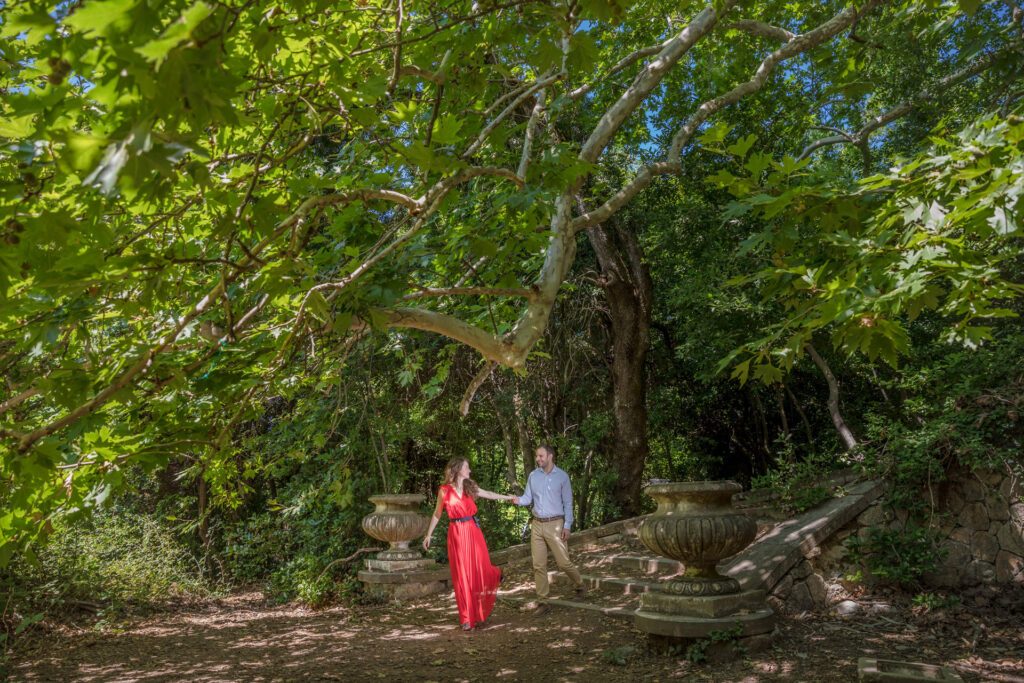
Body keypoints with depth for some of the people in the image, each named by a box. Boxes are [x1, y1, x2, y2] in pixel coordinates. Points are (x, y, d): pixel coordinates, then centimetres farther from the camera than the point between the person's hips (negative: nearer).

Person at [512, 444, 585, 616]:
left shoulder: (562, 476, -3)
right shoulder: (533, 476, 5)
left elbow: (568, 503, 0)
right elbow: (528, 498, 6)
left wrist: (567, 526, -6)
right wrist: (518, 500, -16)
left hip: (555, 524, -3)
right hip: (537, 525, 3)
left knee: (564, 562, 0)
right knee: (538, 566, 3)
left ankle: (580, 586, 28)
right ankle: (543, 602, 13)